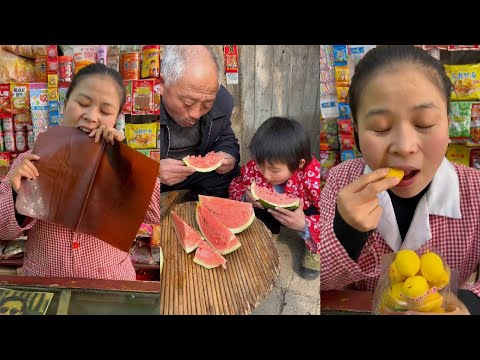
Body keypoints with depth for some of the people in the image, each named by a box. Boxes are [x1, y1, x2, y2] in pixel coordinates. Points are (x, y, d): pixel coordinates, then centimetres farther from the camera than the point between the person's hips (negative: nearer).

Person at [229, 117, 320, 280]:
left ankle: (314, 248, 1)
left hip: (304, 213, -3)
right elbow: (236, 186, -6)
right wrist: (245, 197, -30)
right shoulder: (254, 167, -26)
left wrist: (304, 224, -49)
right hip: (270, 210, 3)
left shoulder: (313, 176, -36)